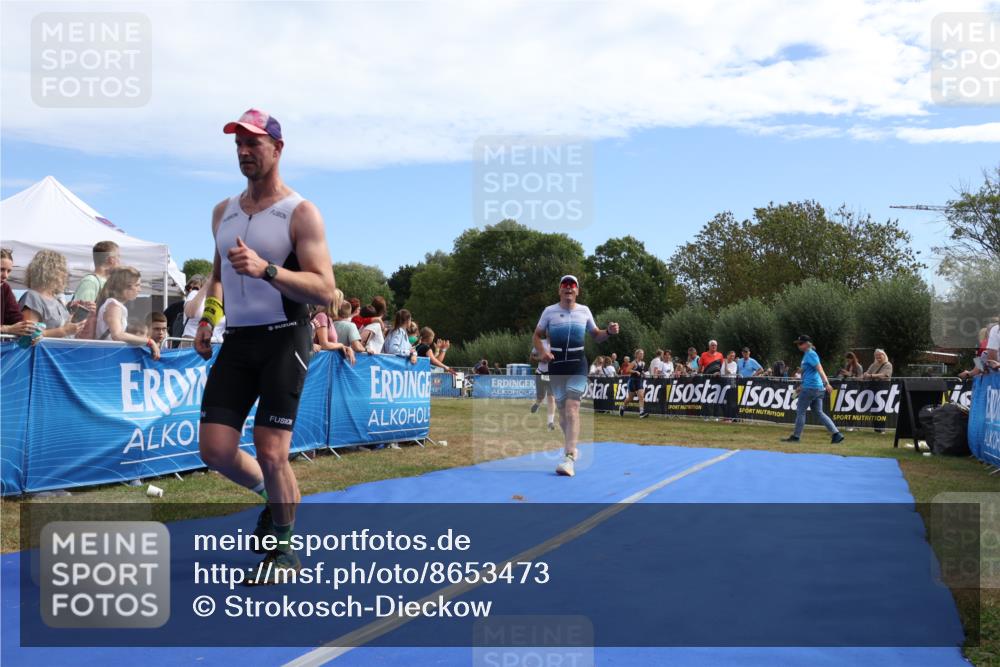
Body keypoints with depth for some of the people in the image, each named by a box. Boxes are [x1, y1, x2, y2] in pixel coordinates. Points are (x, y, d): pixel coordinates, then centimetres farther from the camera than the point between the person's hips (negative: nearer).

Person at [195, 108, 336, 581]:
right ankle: (271, 496, 30)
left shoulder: (300, 213, -6)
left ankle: (281, 548, 16)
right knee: (214, 449, -1)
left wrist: (267, 269, -27)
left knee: (271, 454, -7)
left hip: (284, 340, -6)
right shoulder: (223, 211, 14)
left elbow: (324, 289, -14)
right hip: (236, 341, 6)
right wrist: (208, 316, 10)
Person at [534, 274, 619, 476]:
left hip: (577, 363, -1)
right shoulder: (549, 311, 4)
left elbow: (596, 335, 18)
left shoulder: (584, 311, 8)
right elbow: (536, 336, 8)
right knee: (562, 410, 7)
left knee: (572, 408, -15)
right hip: (556, 363, 1)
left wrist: (609, 331, -4)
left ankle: (569, 458, -23)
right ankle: (571, 447, 30)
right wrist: (542, 352, -12)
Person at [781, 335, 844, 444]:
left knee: (800, 411, 0)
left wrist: (826, 383, -30)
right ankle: (836, 434, 2)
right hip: (818, 388, 10)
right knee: (819, 412, 8)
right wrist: (802, 386, 32)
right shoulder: (807, 354, 19)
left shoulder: (810, 354, -10)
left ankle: (796, 436, 6)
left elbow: (819, 369, -21)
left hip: (810, 388, -10)